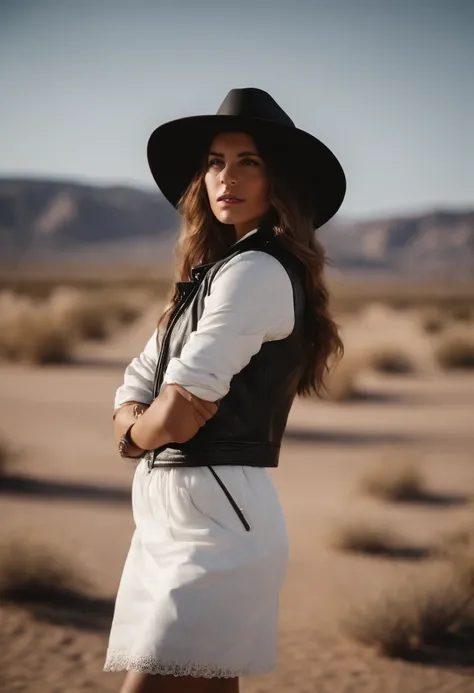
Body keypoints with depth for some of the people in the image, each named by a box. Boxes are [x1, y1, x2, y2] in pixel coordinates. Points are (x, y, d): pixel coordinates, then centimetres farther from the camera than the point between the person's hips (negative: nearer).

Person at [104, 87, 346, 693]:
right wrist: (137, 424, -4)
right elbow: (135, 392, 18)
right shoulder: (211, 274, 19)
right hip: (167, 513, 10)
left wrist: (141, 432, 5)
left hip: (216, 516, -10)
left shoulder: (259, 272, -11)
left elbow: (179, 415, -17)